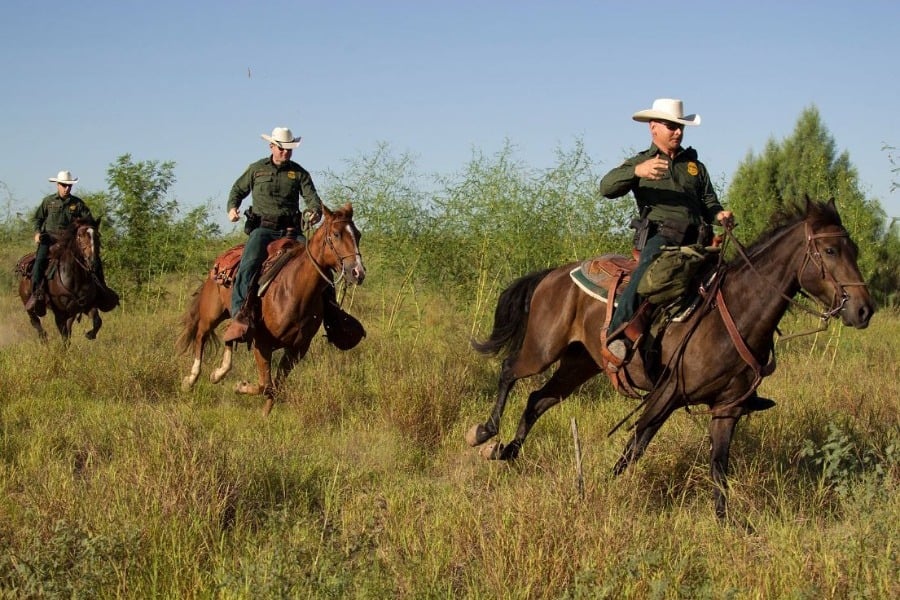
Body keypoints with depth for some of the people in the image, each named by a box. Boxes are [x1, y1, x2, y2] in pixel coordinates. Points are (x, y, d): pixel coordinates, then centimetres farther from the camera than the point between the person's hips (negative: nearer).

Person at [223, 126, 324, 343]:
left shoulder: (299, 173, 11)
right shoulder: (256, 169, 11)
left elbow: (311, 196, 0)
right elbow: (238, 190, 23)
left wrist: (315, 211, -24)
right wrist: (232, 208, 1)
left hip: (291, 230, 2)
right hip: (263, 227, -2)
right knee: (248, 265, -29)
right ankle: (239, 317, -38)